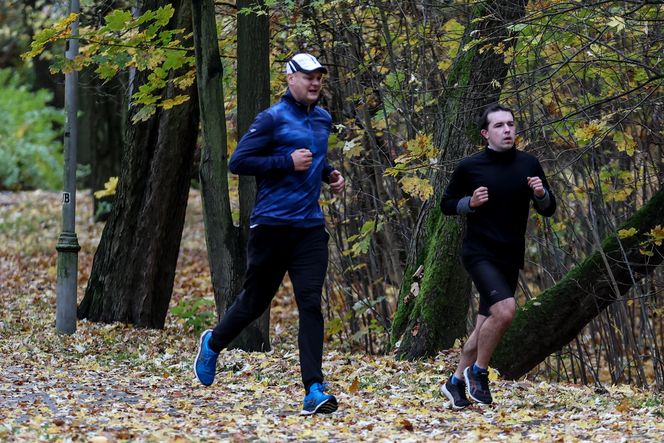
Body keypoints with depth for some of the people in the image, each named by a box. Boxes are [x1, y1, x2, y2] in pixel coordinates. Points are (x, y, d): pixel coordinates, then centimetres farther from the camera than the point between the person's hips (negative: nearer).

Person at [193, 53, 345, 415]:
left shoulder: (323, 119, 14)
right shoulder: (273, 118, -8)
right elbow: (238, 162, -13)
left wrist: (329, 174, 12)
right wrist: (288, 162, -19)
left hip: (311, 226, 5)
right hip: (272, 225, -5)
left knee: (311, 305, -7)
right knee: (255, 300, 9)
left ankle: (314, 391, -11)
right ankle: (213, 343, 39)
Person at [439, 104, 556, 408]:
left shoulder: (528, 165, 4)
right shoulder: (470, 167, -5)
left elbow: (548, 210, 10)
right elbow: (447, 205, 5)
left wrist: (541, 194, -12)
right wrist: (471, 202, -14)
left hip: (510, 258, 5)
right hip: (479, 254, -5)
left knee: (486, 325, 9)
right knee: (504, 309, -25)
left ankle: (456, 382, 27)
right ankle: (478, 372, -5)